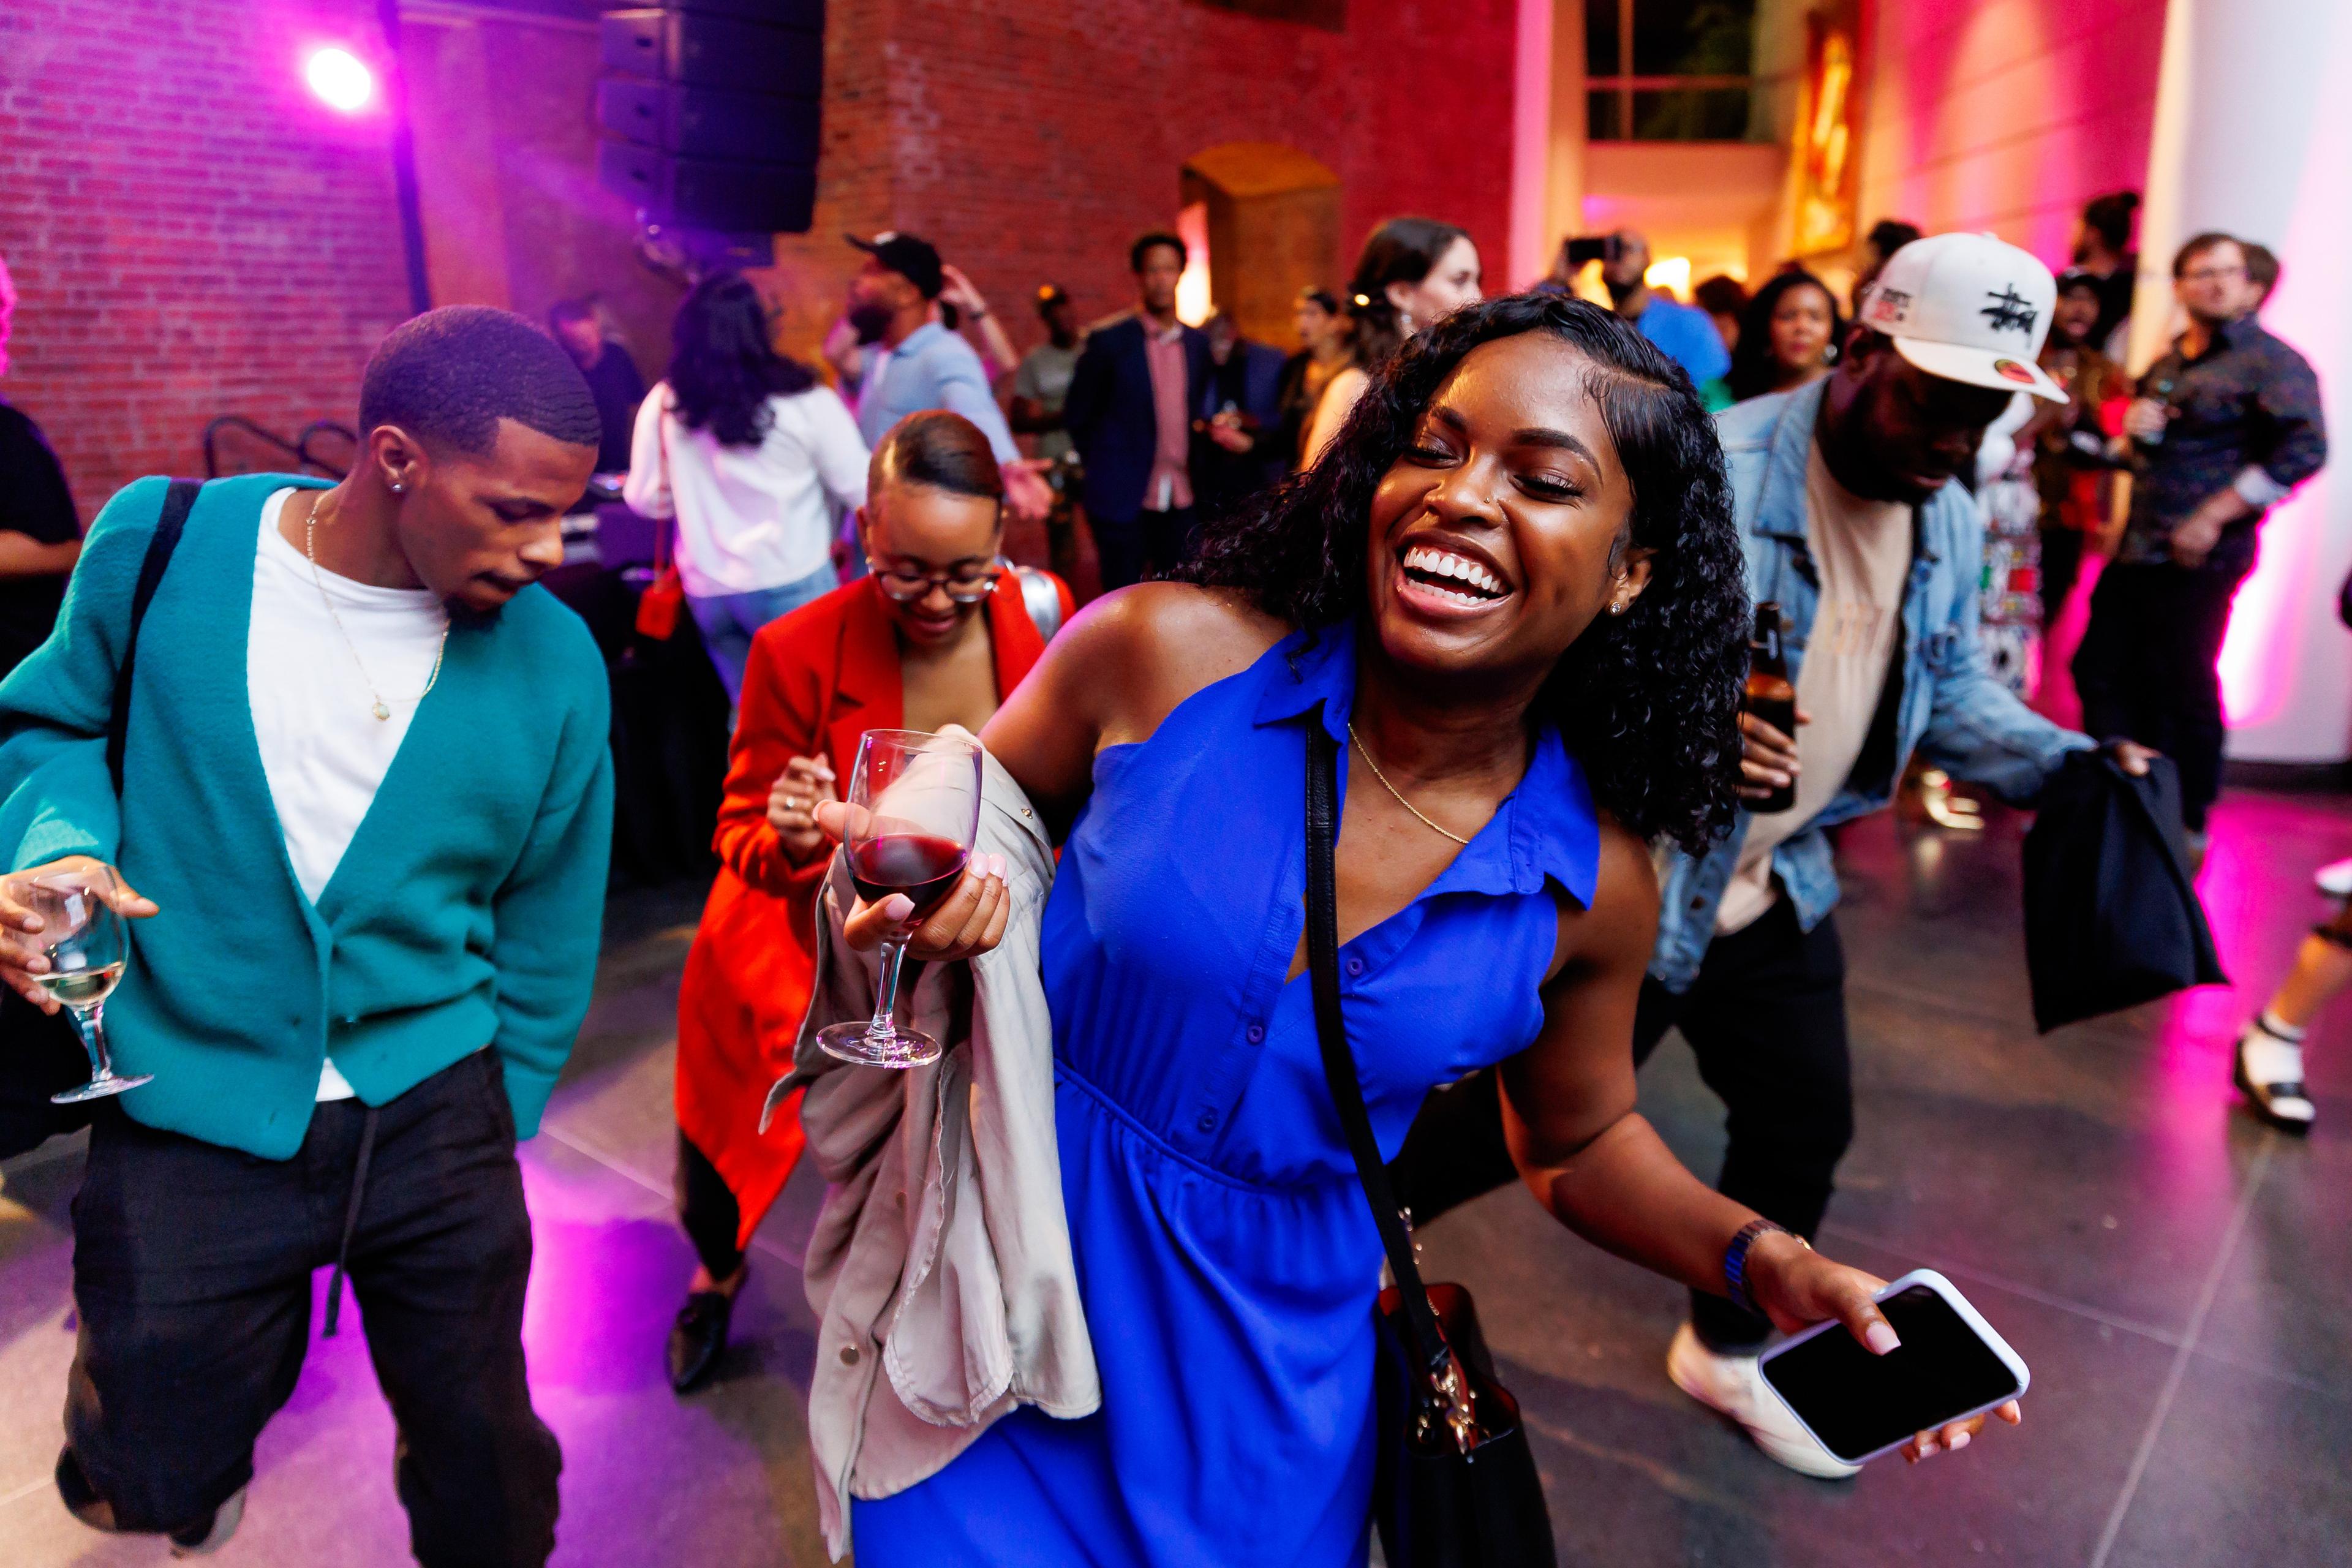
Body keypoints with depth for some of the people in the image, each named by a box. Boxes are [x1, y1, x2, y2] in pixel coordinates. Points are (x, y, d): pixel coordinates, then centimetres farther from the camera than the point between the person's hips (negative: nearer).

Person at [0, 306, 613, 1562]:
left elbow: (545, 941, 2)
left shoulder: (554, 662, -8)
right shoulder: (163, 545, -9)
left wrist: (496, 1127, 6)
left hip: (430, 1118, 1)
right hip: (189, 1119, 0)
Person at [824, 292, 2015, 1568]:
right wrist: (926, 882, -22)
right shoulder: (1165, 654, -17)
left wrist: (1769, 1262, -9)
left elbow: (1576, 1145, 6)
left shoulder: (1593, 885, -11)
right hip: (1013, 1294, 0)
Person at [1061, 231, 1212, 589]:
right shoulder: (1108, 342, -5)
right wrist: (1105, 470, 7)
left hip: (1181, 499, 4)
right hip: (1123, 498, -4)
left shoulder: (1197, 343, 9)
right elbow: (1078, 417, 2)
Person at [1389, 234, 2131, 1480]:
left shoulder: (1951, 524, 5)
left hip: (1780, 886, 8)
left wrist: (2064, 763, -2)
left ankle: (1726, 1352, 42)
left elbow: (1951, 689, 15)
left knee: (1806, 1122, 16)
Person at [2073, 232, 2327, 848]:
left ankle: (2187, 824, 14)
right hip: (2135, 549, 7)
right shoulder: (2167, 364, 17)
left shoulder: (2271, 360, -5)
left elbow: (2305, 448, -17)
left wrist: (2213, 517, -20)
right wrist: (2133, 426, 3)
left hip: (2198, 560, -7)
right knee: (2101, 669, 9)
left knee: (2183, 688, -1)